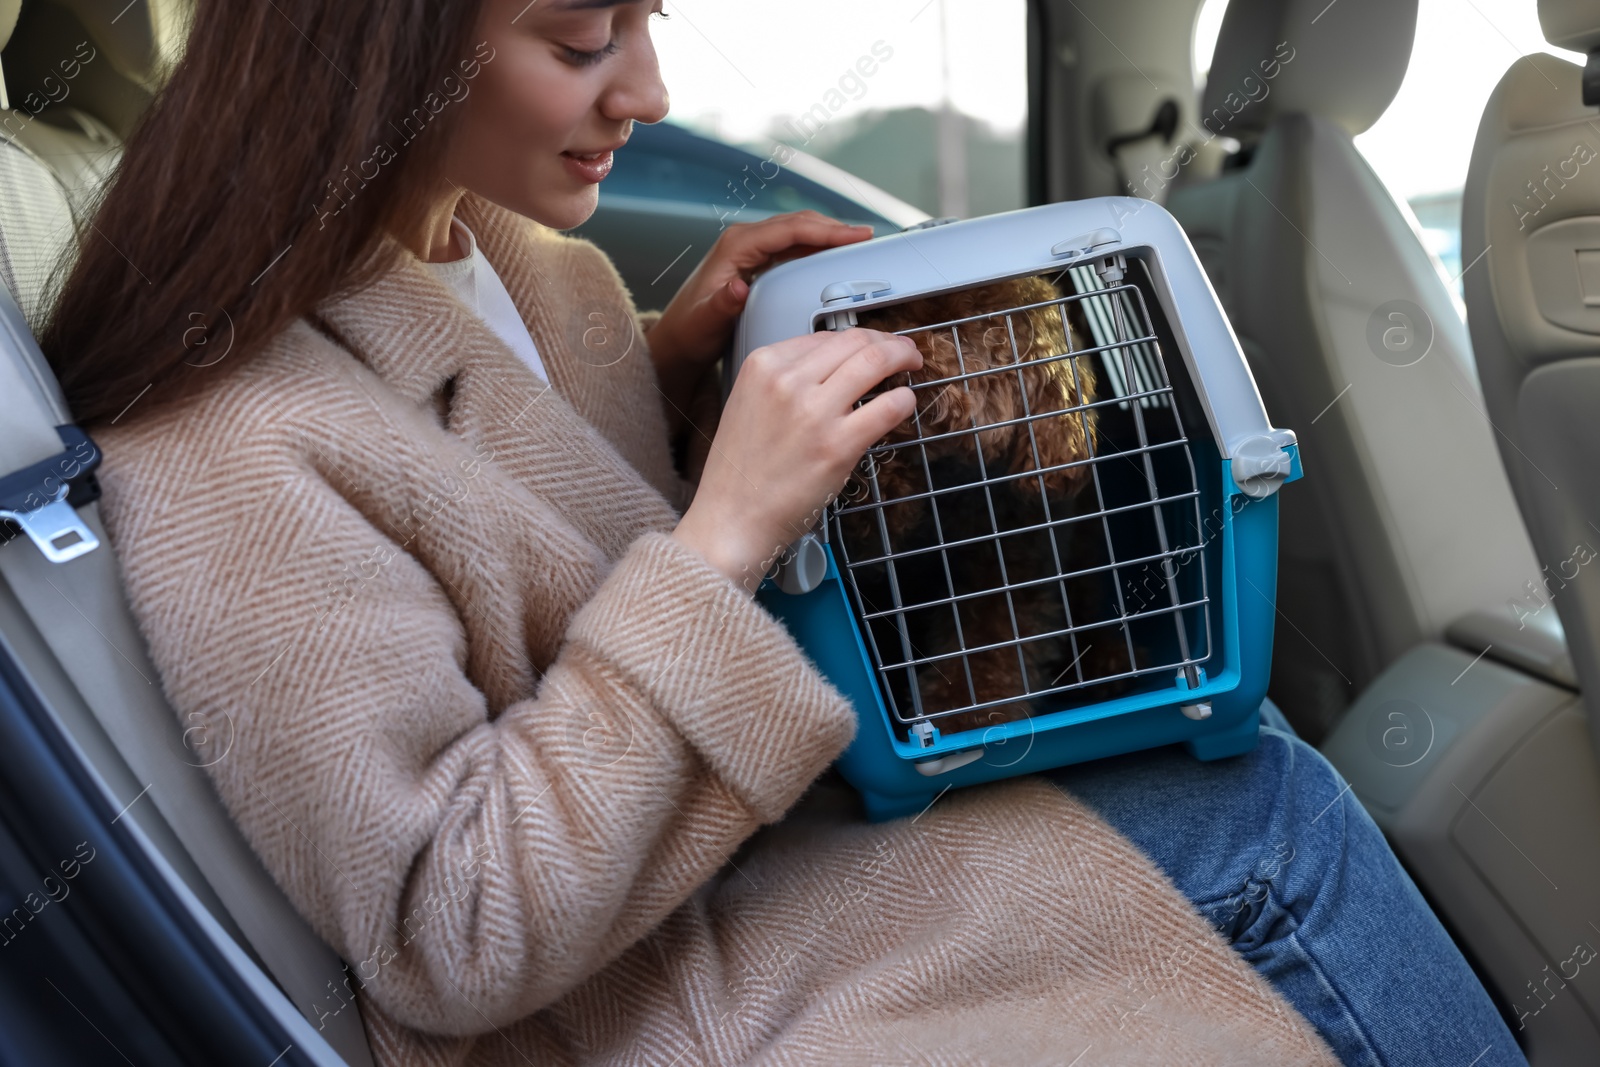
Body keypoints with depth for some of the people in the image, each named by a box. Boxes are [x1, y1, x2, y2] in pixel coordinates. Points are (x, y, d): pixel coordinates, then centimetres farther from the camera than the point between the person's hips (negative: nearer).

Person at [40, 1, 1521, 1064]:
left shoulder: (502, 244, -1)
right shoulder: (233, 456, -27)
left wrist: (671, 361, -3)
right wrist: (721, 539, -30)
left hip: (776, 805, 9)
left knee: (1265, 782, -1)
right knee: (1266, 824, -9)